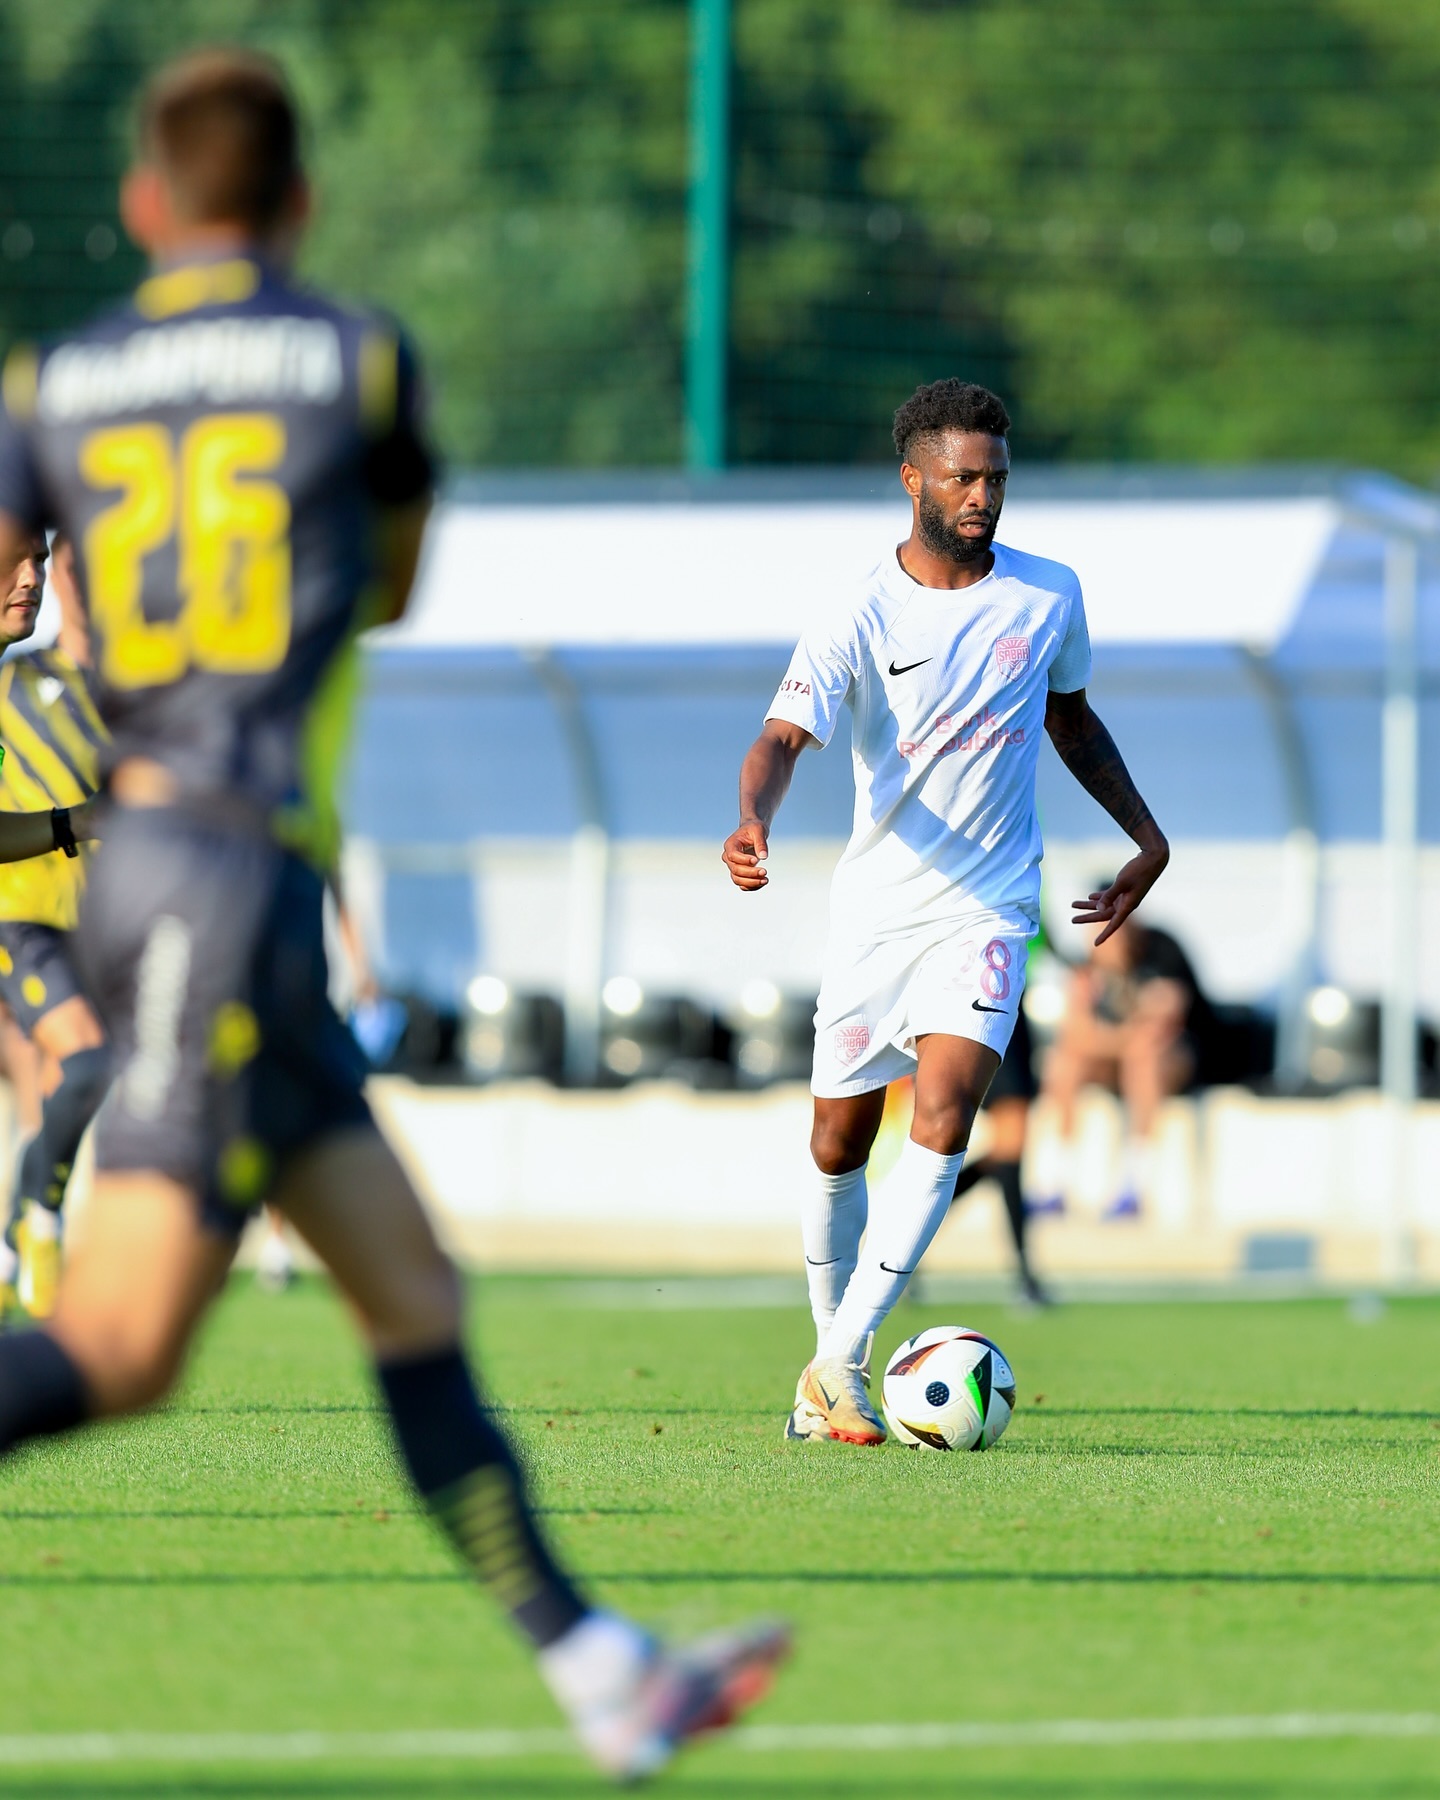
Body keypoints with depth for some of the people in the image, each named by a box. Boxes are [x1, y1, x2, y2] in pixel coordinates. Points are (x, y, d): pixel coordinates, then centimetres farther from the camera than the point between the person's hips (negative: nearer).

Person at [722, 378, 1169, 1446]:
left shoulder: (1049, 597, 1)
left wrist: (1147, 834, 18)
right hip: (876, 908, 0)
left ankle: (840, 1365, -19)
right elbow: (785, 736, -24)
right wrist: (754, 820, -45)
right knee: (839, 1149, 8)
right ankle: (834, 1353, 29)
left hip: (986, 912, 0)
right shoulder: (860, 622, -11)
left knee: (943, 1118, -20)